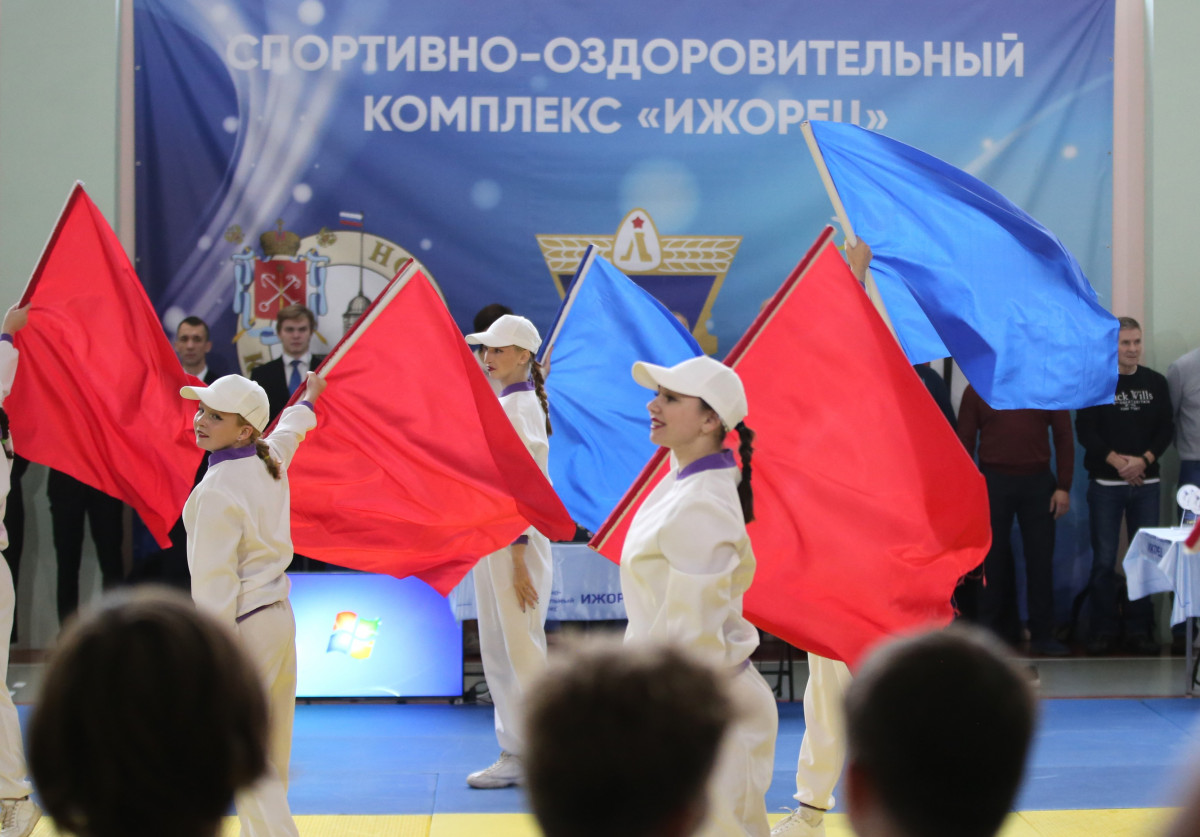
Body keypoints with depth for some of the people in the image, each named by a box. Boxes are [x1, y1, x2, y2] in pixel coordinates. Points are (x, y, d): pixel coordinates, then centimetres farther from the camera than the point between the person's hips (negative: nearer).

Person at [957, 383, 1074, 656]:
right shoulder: (977, 390, 4)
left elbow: (1063, 437, 4)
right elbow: (965, 441, 4)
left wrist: (1063, 487, -3)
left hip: (1038, 482, 0)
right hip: (993, 482, 0)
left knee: (1041, 559, 0)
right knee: (994, 559, 4)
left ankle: (1042, 635, 6)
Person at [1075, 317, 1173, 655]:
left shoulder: (1155, 383, 7)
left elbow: (1166, 428, 4)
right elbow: (1085, 430, -5)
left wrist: (1143, 460, -11)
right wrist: (1118, 461, -14)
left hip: (1145, 483, 2)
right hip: (1106, 484, -2)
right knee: (1104, 560, 0)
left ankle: (1139, 629, 10)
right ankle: (1103, 630, 8)